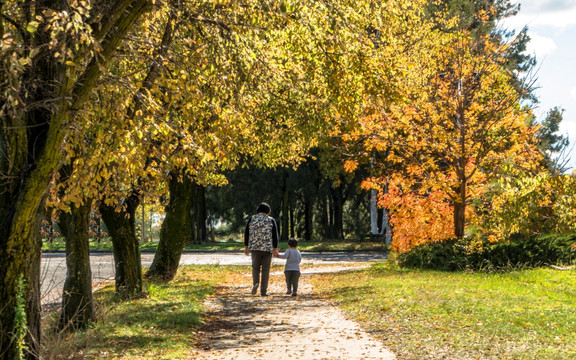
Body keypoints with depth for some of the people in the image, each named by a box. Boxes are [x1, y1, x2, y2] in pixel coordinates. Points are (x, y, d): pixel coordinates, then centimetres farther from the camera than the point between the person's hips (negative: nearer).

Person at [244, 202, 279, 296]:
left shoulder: (251, 219, 5)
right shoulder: (271, 220, 2)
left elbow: (246, 233, 3)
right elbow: (275, 235, -3)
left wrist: (246, 247, 8)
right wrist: (275, 249, -1)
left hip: (254, 247, 1)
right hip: (267, 248, -1)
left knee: (255, 268, 13)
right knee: (265, 270, 5)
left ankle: (255, 283, -14)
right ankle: (263, 291, 3)